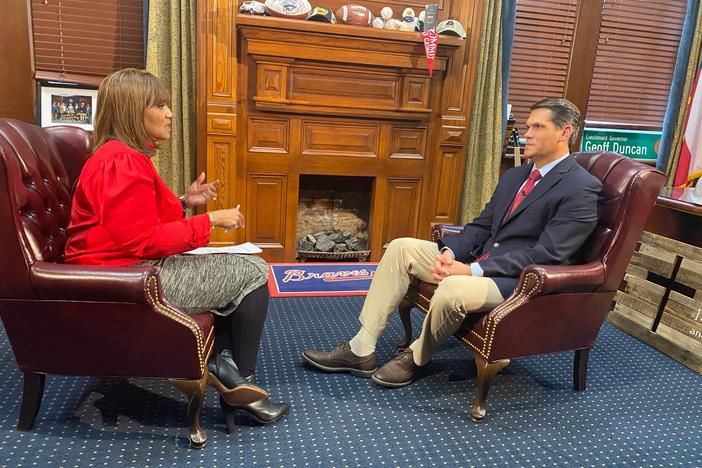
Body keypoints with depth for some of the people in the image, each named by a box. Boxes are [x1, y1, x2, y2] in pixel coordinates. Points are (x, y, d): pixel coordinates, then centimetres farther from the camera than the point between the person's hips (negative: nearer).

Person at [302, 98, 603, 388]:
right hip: (481, 258, 8)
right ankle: (361, 350, -4)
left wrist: (473, 270, -23)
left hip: (521, 281, -8)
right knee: (401, 248, -5)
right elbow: (481, 225, 15)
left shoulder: (582, 188, -11)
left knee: (452, 289, -36)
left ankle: (417, 357, -3)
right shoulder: (514, 176, 16)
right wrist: (451, 251, -8)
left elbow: (546, 255, -19)